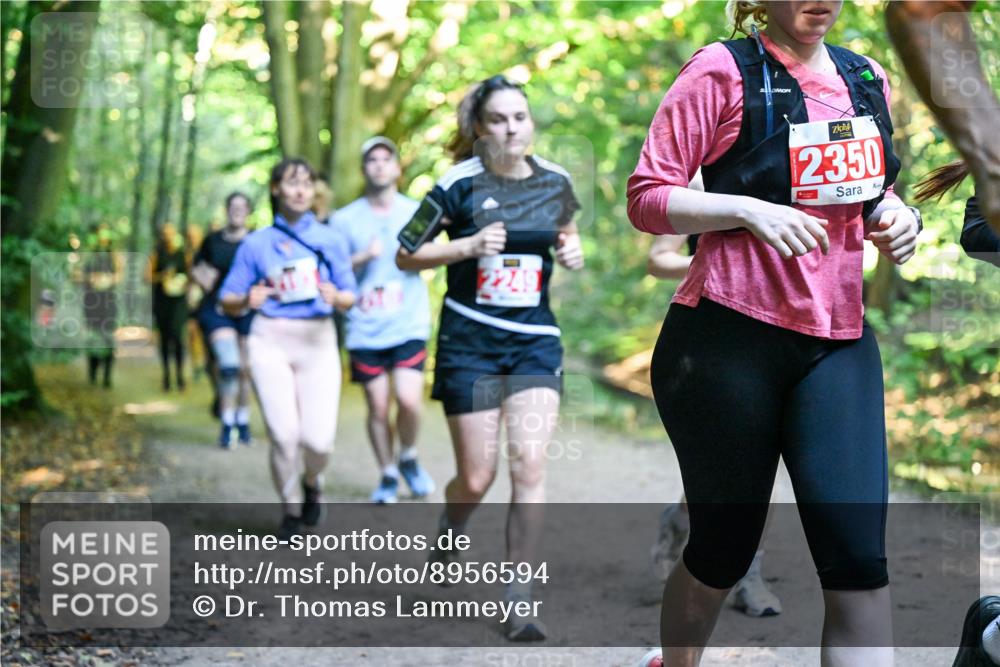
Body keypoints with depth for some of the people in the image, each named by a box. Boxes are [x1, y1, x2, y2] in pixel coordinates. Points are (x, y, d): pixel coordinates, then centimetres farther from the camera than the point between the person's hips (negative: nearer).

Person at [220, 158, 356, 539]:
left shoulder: (330, 240, 11)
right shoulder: (256, 243, 8)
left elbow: (349, 299, 10)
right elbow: (228, 303, 8)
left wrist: (335, 296, -13)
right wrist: (247, 300, -14)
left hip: (317, 340, 1)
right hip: (270, 340, -1)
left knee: (318, 439, -11)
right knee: (284, 435, -13)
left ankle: (312, 482, 24)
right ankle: (291, 511, 11)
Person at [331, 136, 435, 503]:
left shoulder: (416, 212, 8)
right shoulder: (345, 219, 6)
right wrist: (363, 257, -12)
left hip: (409, 324, 0)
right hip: (365, 329, 0)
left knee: (409, 400, -15)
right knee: (378, 407, 1)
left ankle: (409, 459, 13)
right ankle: (388, 475, 20)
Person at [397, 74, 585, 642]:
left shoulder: (555, 181, 3)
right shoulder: (461, 183, -7)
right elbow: (406, 256, -4)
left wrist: (573, 253, -1)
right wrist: (468, 245, -18)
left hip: (535, 342, 2)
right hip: (470, 343, -2)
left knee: (530, 465, -13)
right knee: (477, 479, 1)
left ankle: (520, 598, -6)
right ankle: (450, 530, 38)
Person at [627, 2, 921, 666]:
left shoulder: (867, 79, 12)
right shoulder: (723, 70, -6)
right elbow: (647, 197, -7)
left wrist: (895, 215, 3)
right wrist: (748, 209, -22)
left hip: (839, 342, 5)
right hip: (728, 341, -4)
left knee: (858, 559, -9)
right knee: (724, 547, 8)